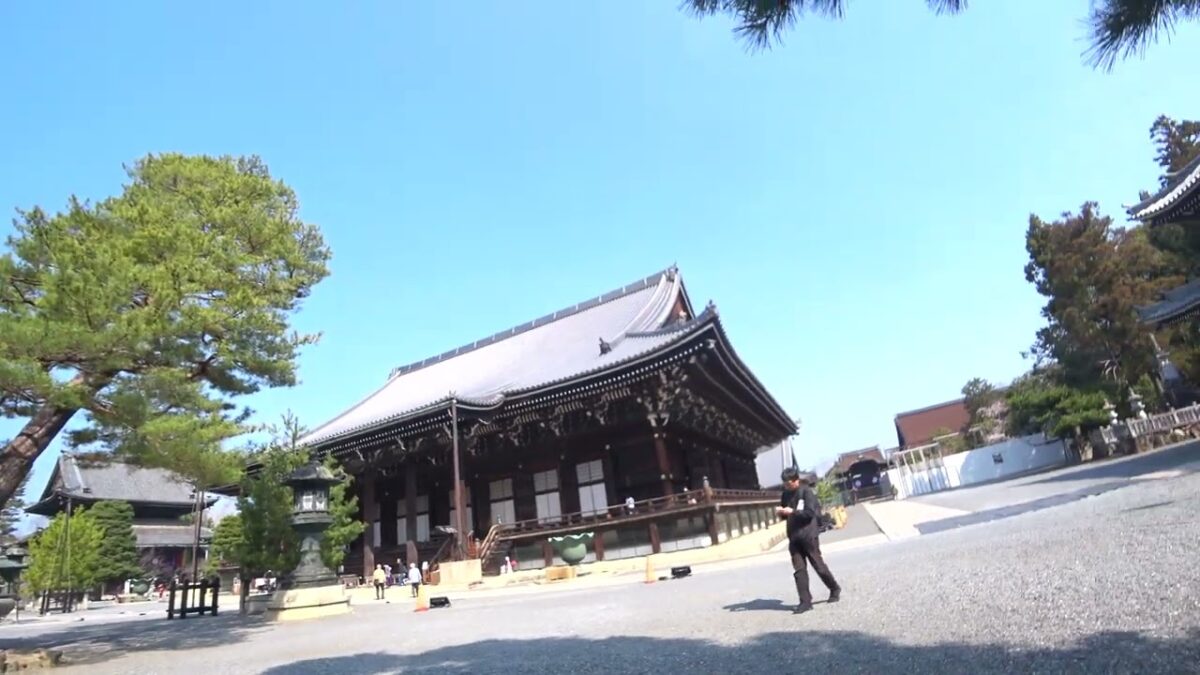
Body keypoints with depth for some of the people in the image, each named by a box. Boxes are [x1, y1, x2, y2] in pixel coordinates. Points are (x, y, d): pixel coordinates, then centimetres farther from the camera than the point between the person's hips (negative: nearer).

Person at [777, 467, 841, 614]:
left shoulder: (806, 491, -9)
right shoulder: (785, 494, 11)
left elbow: (810, 513, -16)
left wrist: (792, 512, -23)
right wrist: (781, 512, -4)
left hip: (808, 535, -6)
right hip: (793, 537, 6)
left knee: (818, 565, 5)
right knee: (799, 570, 0)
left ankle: (835, 589, 27)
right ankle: (805, 601, 3)